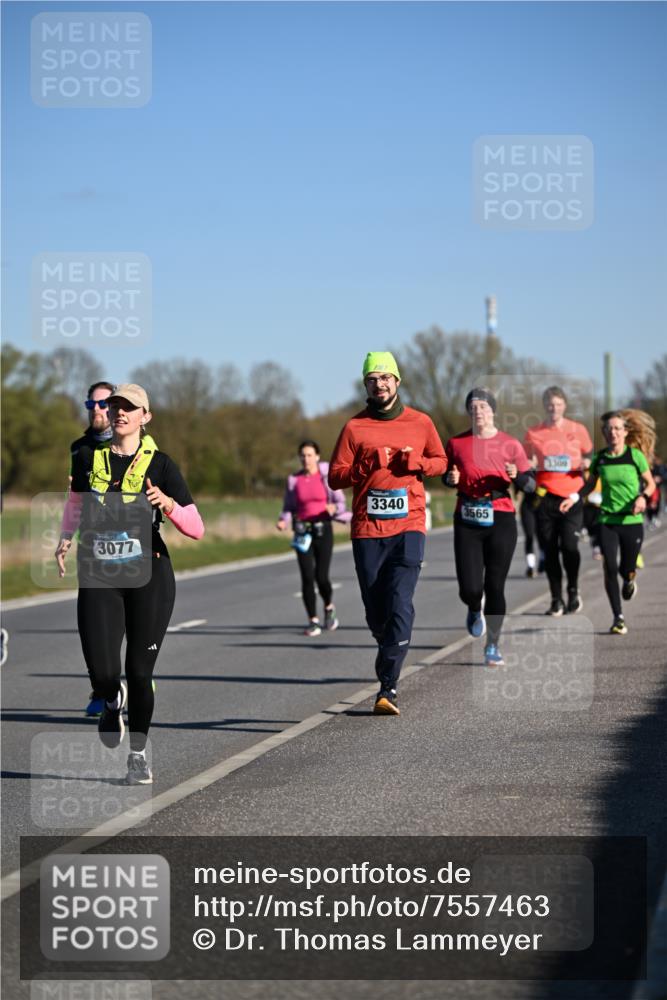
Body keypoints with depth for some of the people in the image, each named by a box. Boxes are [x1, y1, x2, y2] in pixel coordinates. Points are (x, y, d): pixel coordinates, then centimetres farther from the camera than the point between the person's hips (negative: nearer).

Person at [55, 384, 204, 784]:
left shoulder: (160, 465, -2)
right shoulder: (89, 458, 5)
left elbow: (196, 528, -5)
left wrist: (169, 504, -21)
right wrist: (65, 539, 17)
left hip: (149, 575, -1)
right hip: (99, 577, 1)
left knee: (140, 672, -1)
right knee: (102, 673, -11)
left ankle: (139, 755, 20)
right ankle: (113, 700, 27)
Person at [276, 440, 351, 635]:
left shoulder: (327, 476, 0)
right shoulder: (293, 480, 5)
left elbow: (340, 501, 2)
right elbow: (288, 508, 9)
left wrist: (334, 507, -20)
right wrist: (284, 521, -11)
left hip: (323, 530, -2)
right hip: (303, 532, 2)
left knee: (321, 577, -6)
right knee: (307, 577, -6)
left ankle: (329, 607, 25)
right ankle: (313, 621, 4)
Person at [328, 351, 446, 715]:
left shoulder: (420, 423, 8)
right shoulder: (354, 427, 5)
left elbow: (440, 461, 20)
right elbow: (335, 477, 3)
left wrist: (417, 463, -1)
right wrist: (367, 466, -13)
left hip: (409, 526, -1)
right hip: (367, 529, 1)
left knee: (400, 604, -16)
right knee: (375, 611, 5)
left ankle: (388, 687, -17)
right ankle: (390, 655, 35)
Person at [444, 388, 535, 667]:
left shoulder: (510, 444, 1)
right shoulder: (456, 443, 4)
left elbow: (530, 485, 4)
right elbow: (446, 475, 18)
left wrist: (517, 476, -18)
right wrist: (451, 479, -5)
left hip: (500, 520, 0)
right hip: (467, 521, 0)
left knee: (495, 586, 0)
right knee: (470, 588, -9)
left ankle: (492, 646, 14)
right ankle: (475, 611, 29)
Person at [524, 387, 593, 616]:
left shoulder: (578, 430, 5)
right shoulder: (533, 433, 6)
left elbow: (590, 457, 16)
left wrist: (586, 465, -5)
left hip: (572, 496, -1)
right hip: (545, 497, 1)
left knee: (569, 545, -14)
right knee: (549, 550, 1)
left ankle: (573, 591, 9)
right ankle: (556, 600, 12)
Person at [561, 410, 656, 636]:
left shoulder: (635, 455, -5)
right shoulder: (600, 458, 1)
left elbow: (650, 482, 4)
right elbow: (591, 484, 16)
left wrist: (643, 497, -16)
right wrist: (574, 498, -1)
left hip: (632, 520, -1)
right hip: (607, 520, 1)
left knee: (626, 570, 5)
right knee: (610, 568, -10)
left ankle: (630, 580, 45)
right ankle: (618, 618, 0)